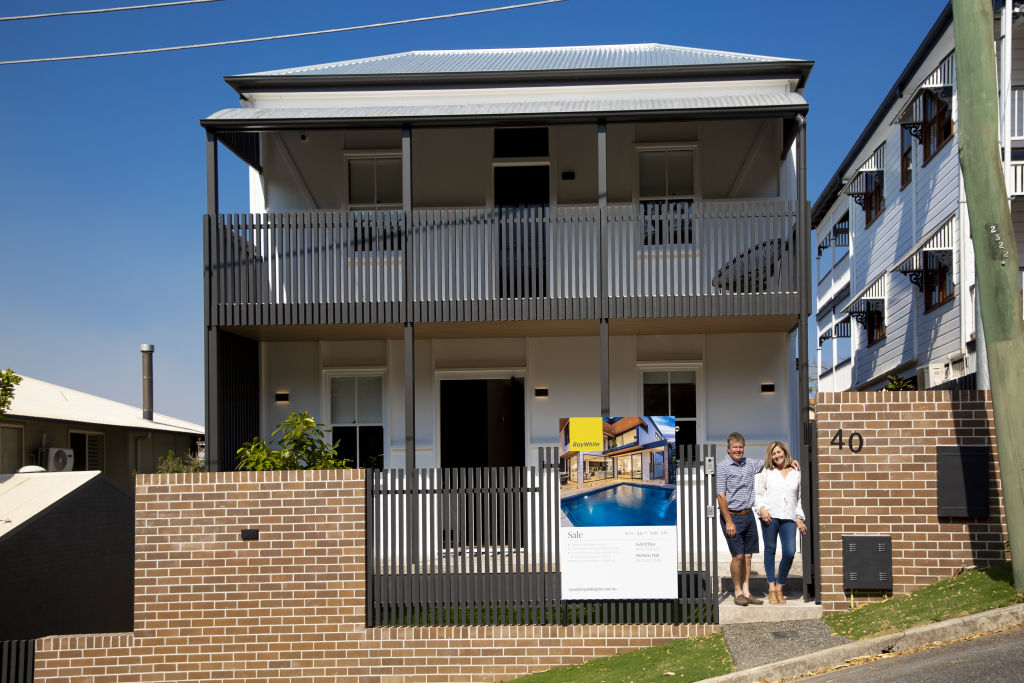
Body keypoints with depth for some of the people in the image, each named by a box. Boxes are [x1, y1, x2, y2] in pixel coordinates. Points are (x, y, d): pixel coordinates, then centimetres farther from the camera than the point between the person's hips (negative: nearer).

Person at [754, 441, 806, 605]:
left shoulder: (795, 473, 14)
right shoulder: (766, 473, 9)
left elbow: (799, 498, 20)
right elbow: (758, 493, 9)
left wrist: (799, 519, 13)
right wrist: (761, 509, -9)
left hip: (789, 517, 1)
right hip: (770, 516, -1)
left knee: (789, 552, -9)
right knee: (770, 550, 3)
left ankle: (779, 587, 7)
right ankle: (771, 588, 12)